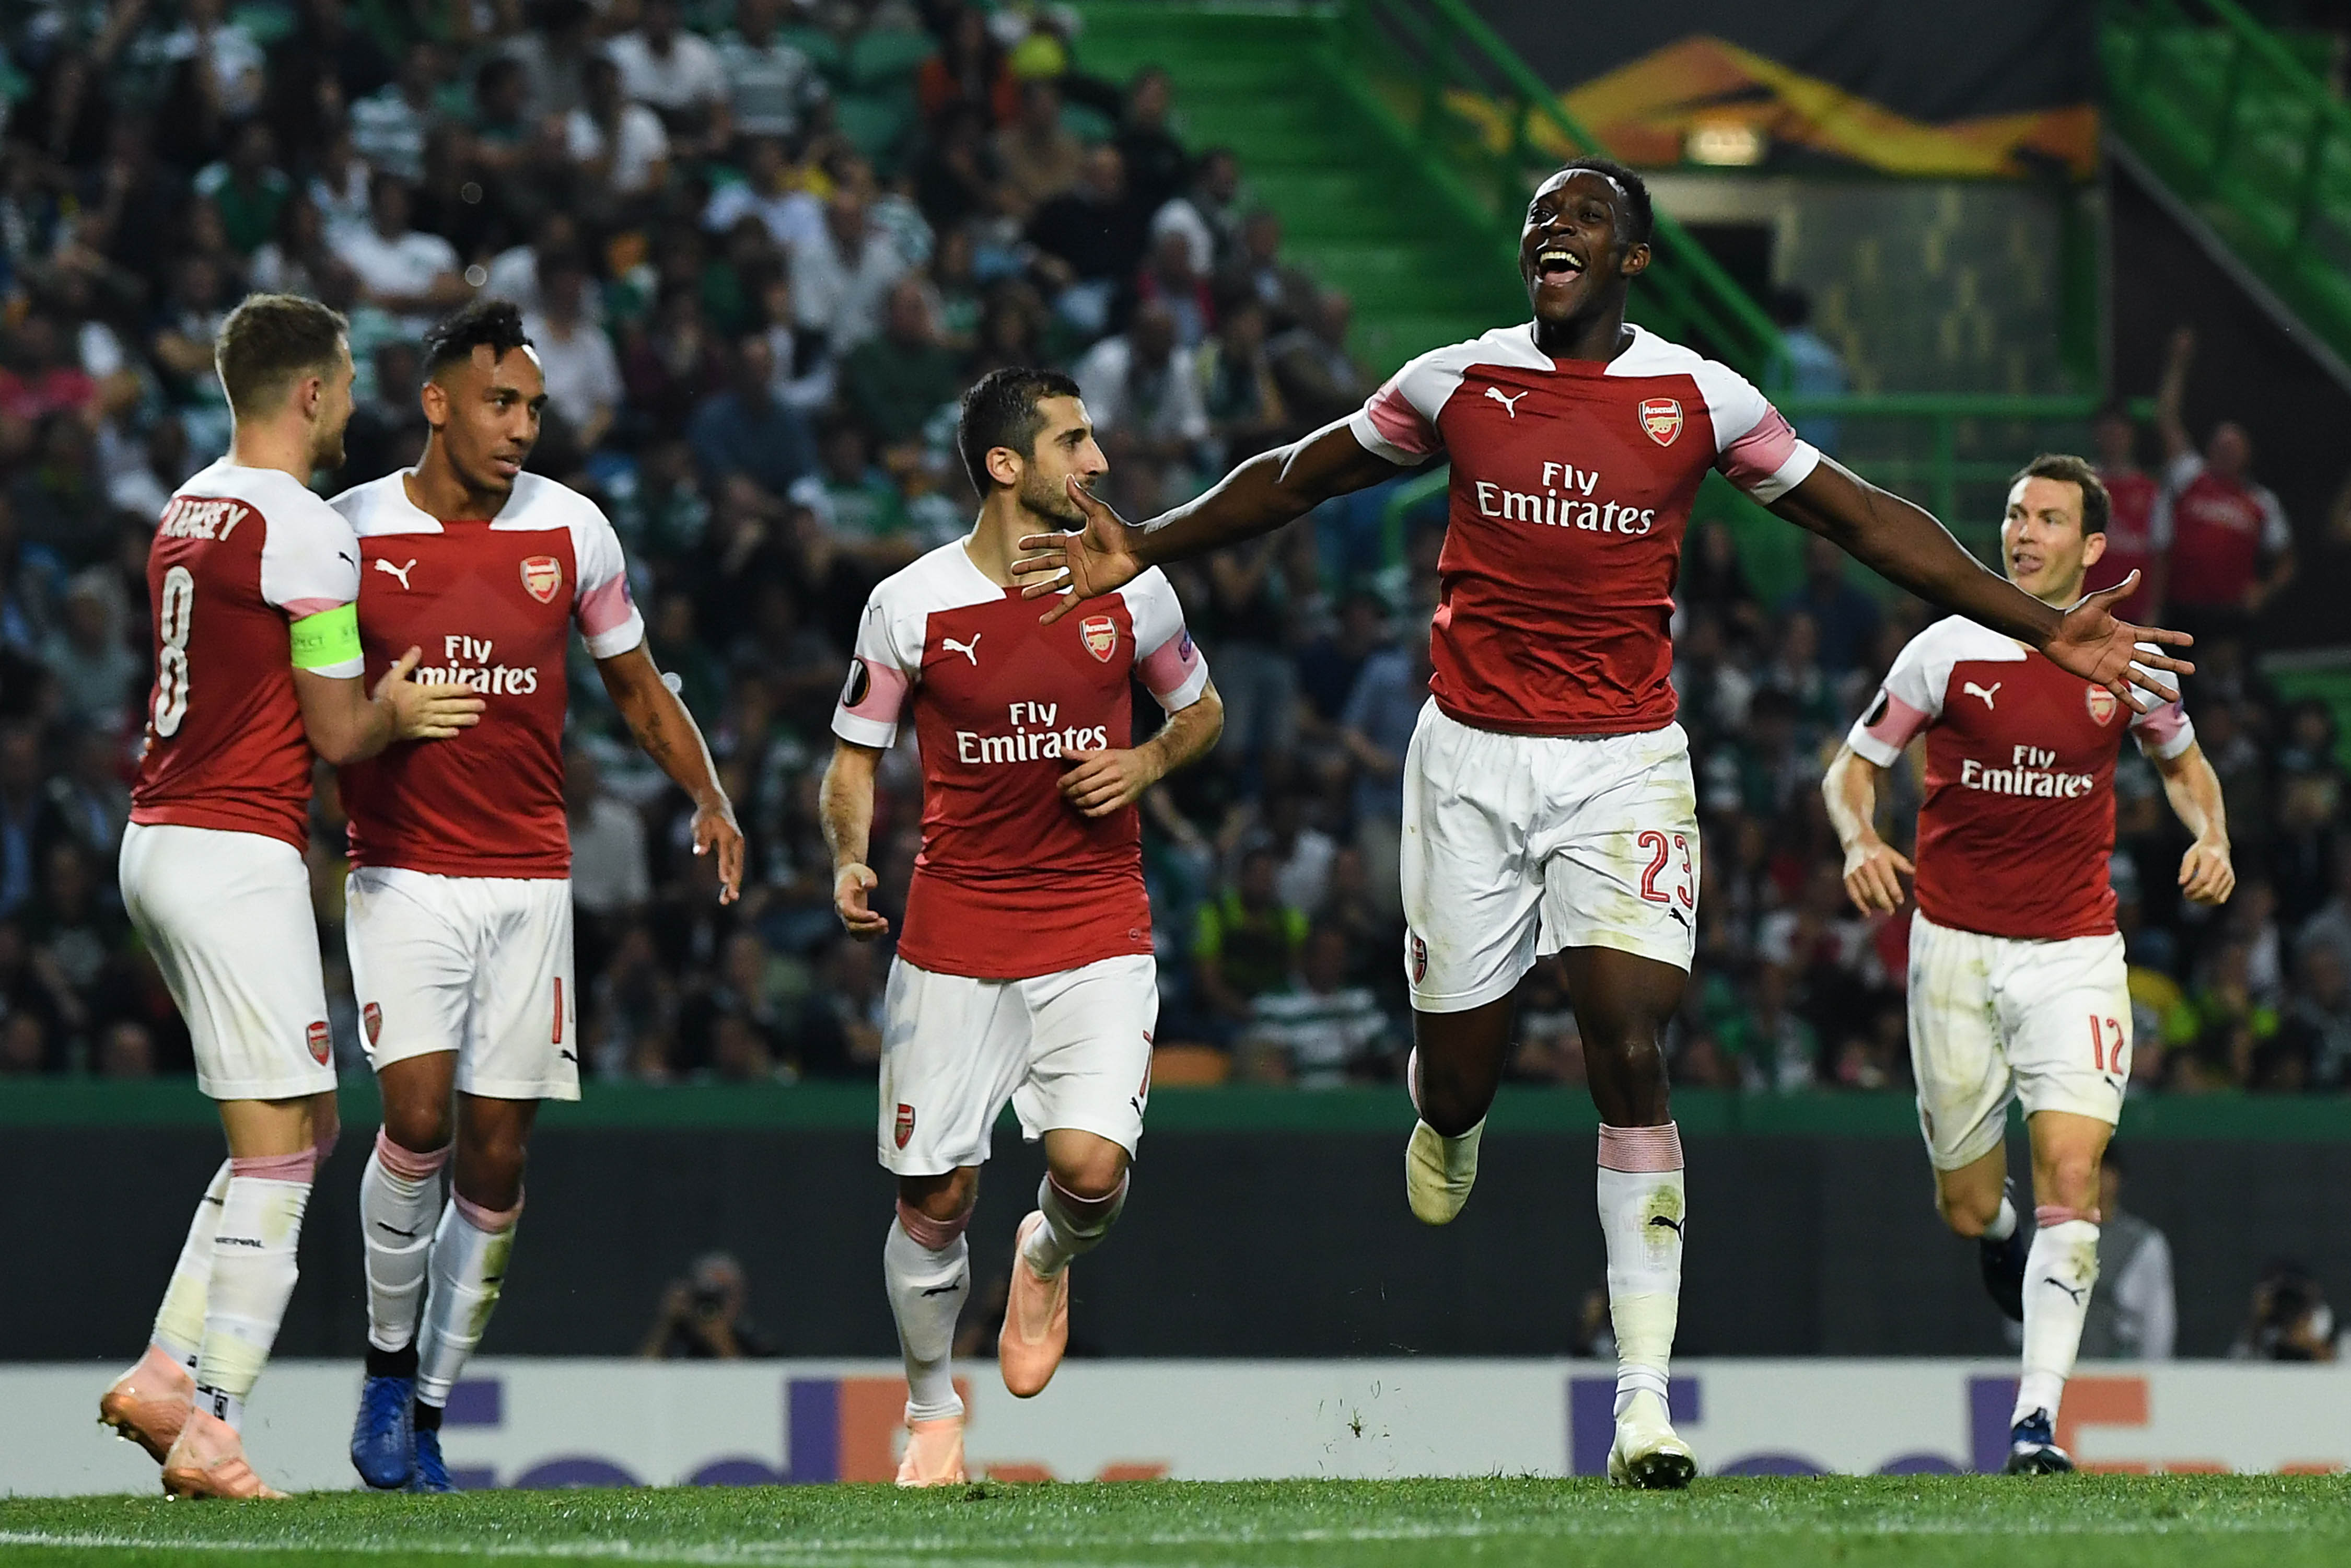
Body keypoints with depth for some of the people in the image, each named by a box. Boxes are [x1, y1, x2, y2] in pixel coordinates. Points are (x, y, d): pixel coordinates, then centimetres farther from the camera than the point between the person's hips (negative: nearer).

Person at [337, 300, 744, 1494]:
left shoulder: (569, 529, 3)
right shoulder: (350, 533, -3)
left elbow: (634, 684, 15)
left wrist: (708, 800, 2)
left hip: (530, 877, 3)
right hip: (400, 871, -3)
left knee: (497, 1158, 1)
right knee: (419, 1115, -19)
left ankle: (428, 1418, 12)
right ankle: (387, 1363, 3)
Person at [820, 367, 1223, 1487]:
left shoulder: (1129, 587, 2)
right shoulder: (910, 606, -3)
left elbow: (1199, 708, 19)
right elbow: (855, 760, 8)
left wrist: (1148, 763, -2)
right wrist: (851, 860, -11)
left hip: (1098, 926, 1)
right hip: (953, 932, -1)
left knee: (1090, 1164, -18)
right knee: (935, 1195, 0)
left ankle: (1047, 1261, 20)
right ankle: (931, 1412, 24)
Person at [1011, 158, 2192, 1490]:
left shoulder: (1698, 397, 2)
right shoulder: (1457, 383, 4)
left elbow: (1865, 519, 6)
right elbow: (1297, 480, 18)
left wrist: (2046, 628, 3)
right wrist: (1142, 551, 15)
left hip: (1627, 764, -1)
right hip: (1472, 758, 1)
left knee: (1631, 1051, -15)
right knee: (1458, 1077, 1)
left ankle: (1646, 1402, -15)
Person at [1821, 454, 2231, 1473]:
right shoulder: (1948, 653, -5)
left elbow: (2181, 760, 19)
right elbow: (1852, 767, 4)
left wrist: (2212, 836, -1)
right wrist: (1859, 840, -17)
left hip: (2076, 951, 0)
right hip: (1955, 949, 0)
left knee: (2070, 1179, -17)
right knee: (1967, 1209, 6)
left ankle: (2035, 1422, -16)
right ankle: (2004, 1239, 46)